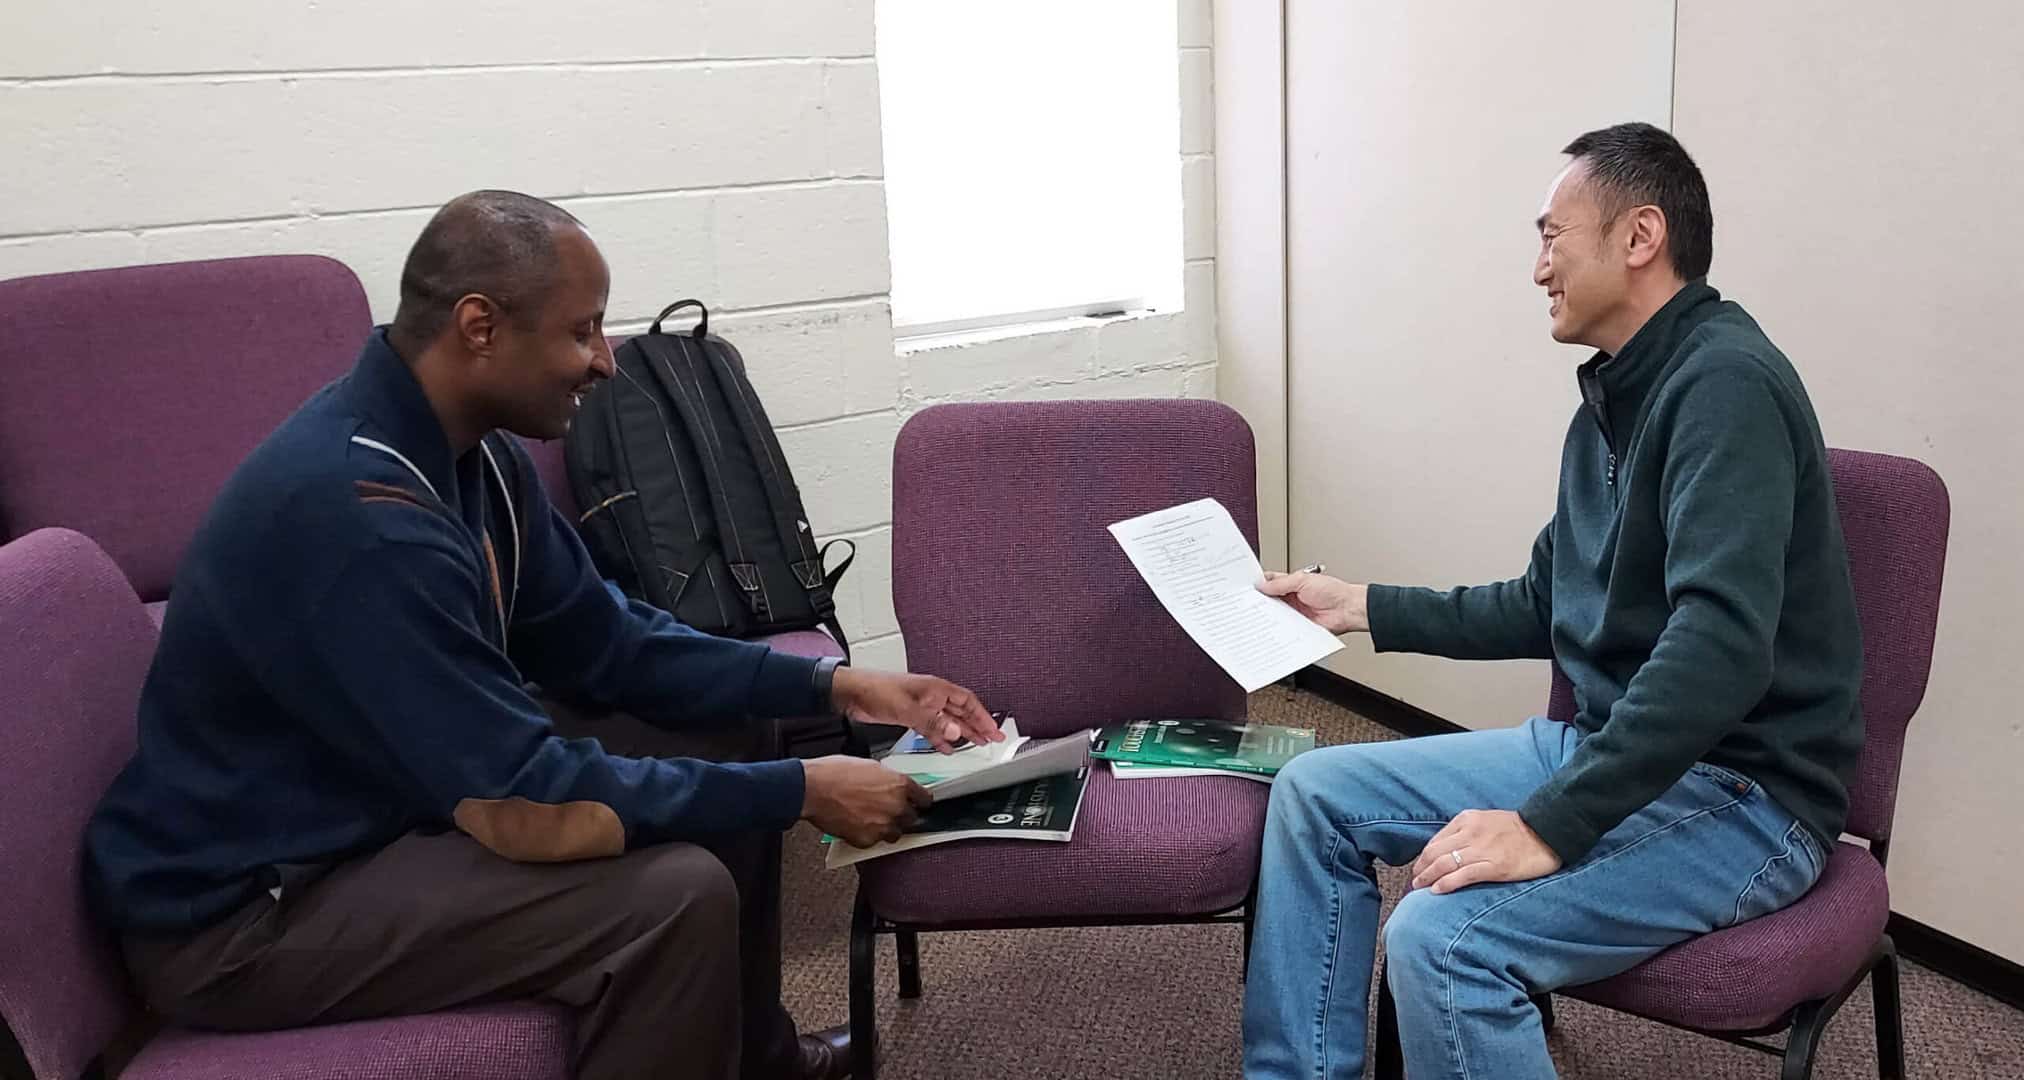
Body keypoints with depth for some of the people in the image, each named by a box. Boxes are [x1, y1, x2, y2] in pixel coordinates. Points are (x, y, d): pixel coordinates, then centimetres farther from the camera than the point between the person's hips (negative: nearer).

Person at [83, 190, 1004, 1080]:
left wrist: (831, 687, -2)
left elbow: (605, 646, 6)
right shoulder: (354, 508, -31)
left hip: (391, 800, 10)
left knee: (721, 738, 9)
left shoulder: (470, 453, -2)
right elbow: (527, 803, -30)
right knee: (677, 895, -26)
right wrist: (800, 793, -23)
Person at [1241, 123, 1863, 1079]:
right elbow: (1545, 605, 20)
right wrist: (1367, 608, 17)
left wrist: (1549, 828, -31)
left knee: (1440, 936, -30)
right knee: (1315, 795, 5)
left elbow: (1721, 646, -31)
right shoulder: (1613, 401, 10)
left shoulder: (1726, 385, -19)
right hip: (1604, 743, 10)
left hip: (1740, 790, -9)